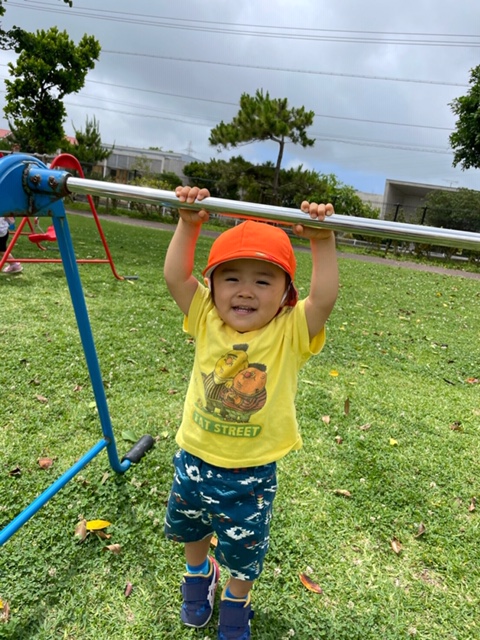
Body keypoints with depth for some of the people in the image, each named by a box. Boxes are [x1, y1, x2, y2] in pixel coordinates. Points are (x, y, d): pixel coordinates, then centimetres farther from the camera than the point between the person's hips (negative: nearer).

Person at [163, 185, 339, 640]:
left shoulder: (290, 333, -19)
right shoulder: (207, 321, -13)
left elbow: (324, 298, -33)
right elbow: (175, 277, -18)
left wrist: (322, 241, -37)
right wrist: (189, 225, -25)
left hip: (251, 473, -2)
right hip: (194, 458, 3)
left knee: (244, 550, 22)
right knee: (189, 527, 31)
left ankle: (236, 603, 57)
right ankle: (198, 574, 65)